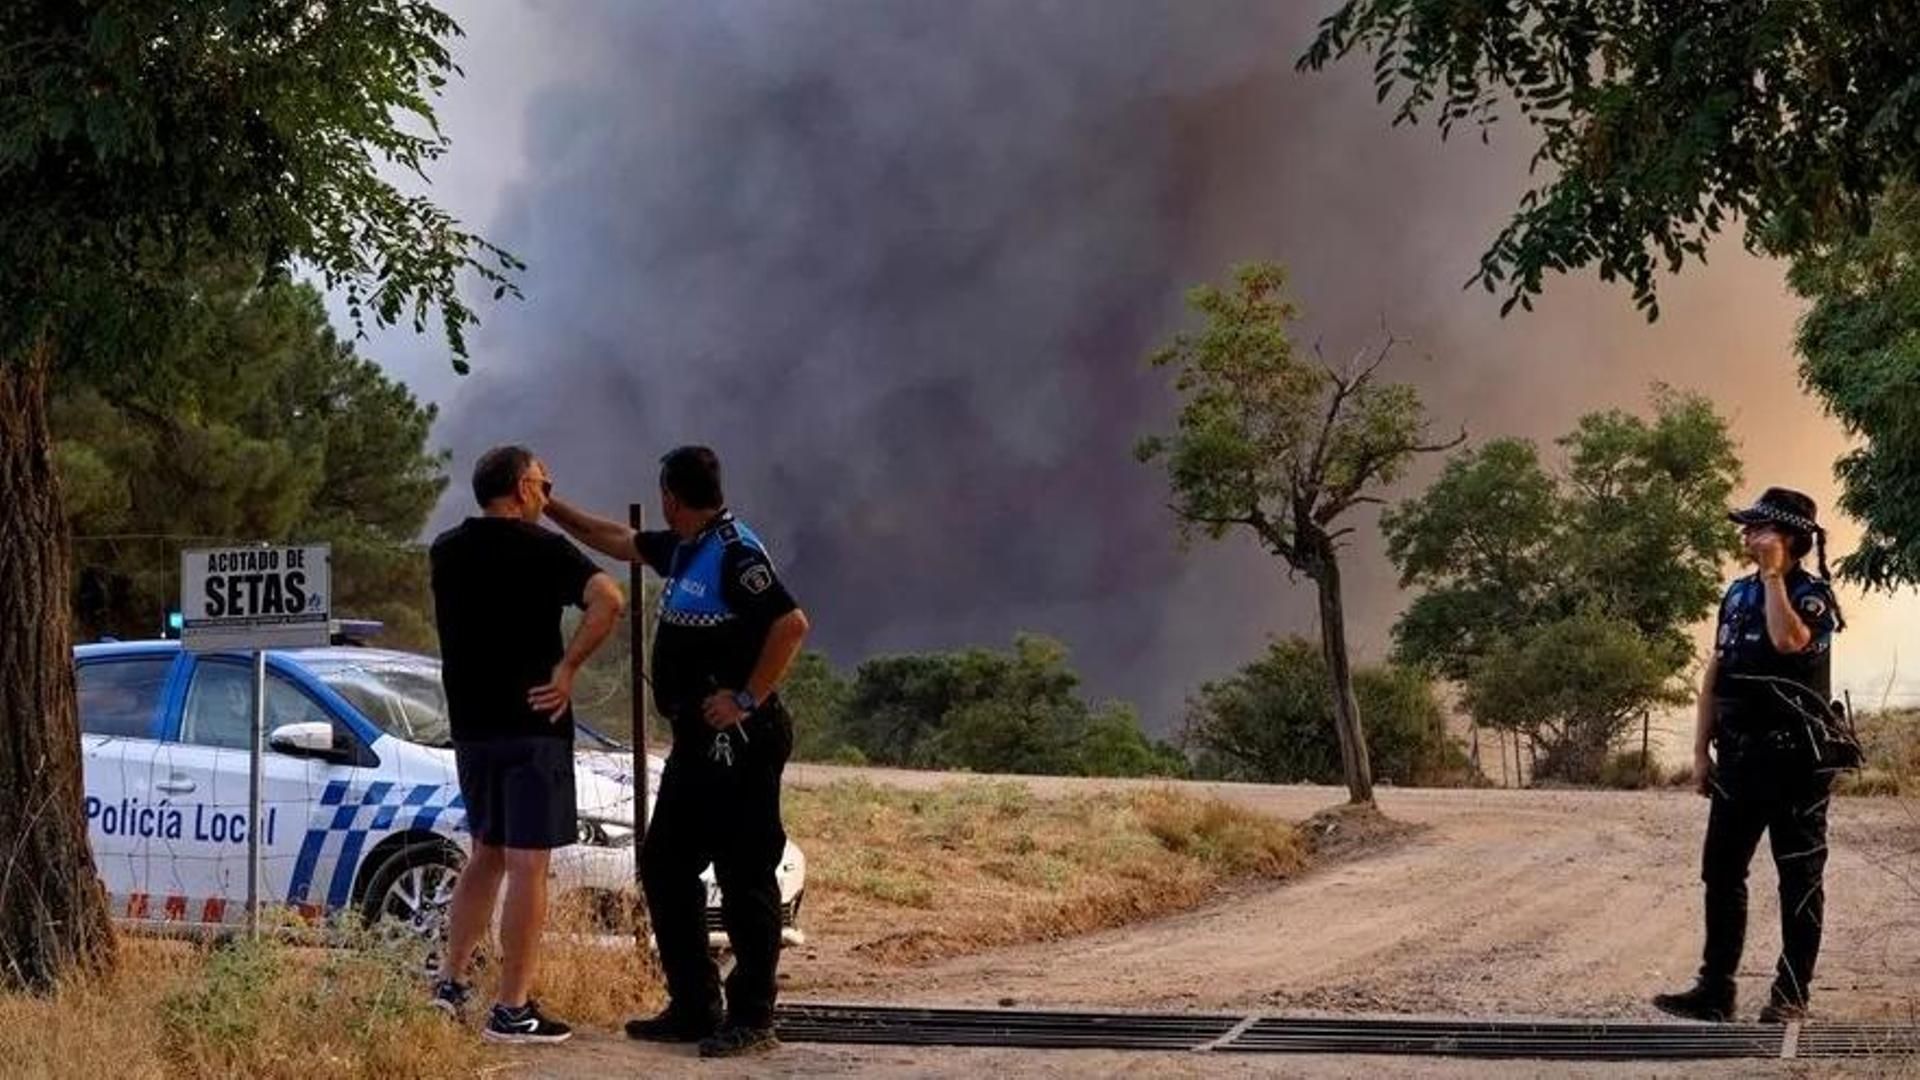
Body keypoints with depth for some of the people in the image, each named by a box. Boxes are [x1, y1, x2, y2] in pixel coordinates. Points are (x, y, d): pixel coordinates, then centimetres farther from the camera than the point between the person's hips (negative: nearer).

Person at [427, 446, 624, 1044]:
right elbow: (607, 599, -26)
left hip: (470, 725, 7)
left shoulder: (446, 551, 9)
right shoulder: (543, 549, -10)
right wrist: (569, 665, -17)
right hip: (531, 725, -7)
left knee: (486, 854, 21)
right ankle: (512, 1011, -4)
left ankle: (451, 981, 22)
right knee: (527, 865, -4)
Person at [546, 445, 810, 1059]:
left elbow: (792, 624, -23)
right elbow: (618, 542, 32)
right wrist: (552, 509, 35)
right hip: (698, 742, 11)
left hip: (738, 742, -11)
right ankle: (693, 1008, 19)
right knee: (664, 868, 13)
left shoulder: (734, 553, -15)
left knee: (745, 879, -6)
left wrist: (748, 698, -21)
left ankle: (752, 1019, -3)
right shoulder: (685, 548, 15)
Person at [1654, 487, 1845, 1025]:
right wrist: (1702, 748, 9)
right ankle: (1715, 990, 9)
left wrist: (1773, 575, -18)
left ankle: (1791, 995, 5)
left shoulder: (1813, 594, -7)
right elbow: (1715, 672, 14)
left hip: (1795, 758, -7)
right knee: (1722, 873, 5)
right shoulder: (1738, 594, 12)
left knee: (1798, 878, 0)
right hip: (1739, 757, 7)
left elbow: (1788, 640, -29)